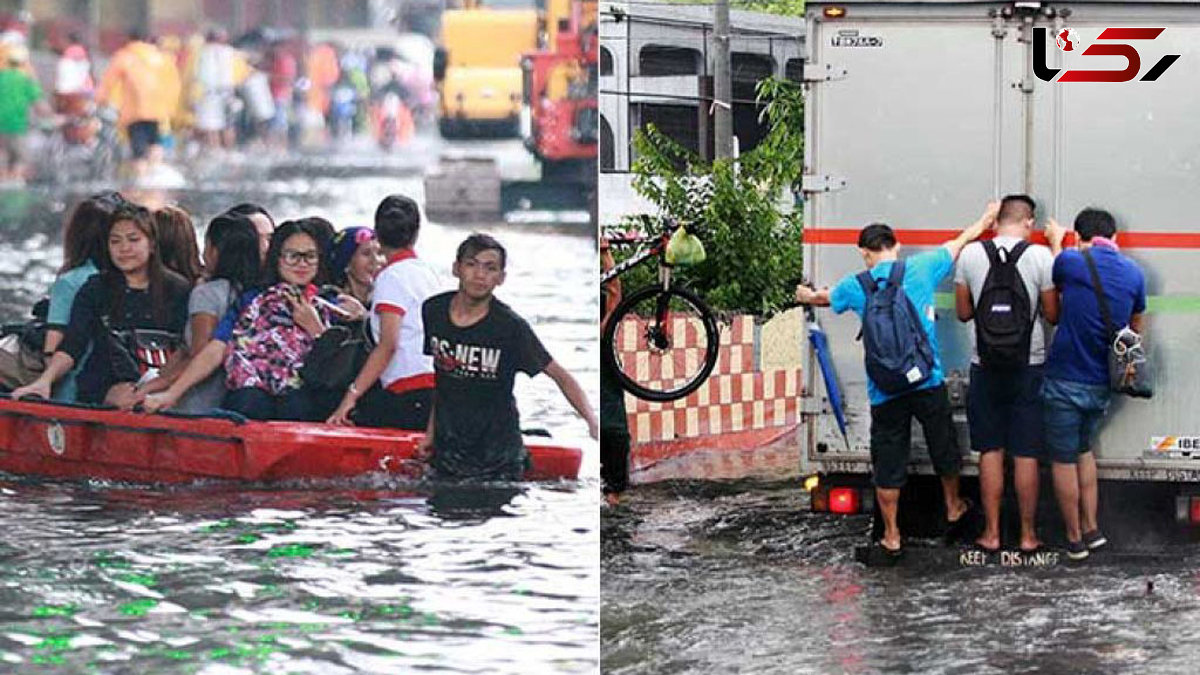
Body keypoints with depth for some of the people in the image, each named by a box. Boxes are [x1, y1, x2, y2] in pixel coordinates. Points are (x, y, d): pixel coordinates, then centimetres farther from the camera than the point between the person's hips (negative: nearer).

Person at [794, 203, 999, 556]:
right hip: (928, 382, 1)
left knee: (888, 462, 8)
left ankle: (891, 535, 14)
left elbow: (825, 297, 25)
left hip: (885, 392, -1)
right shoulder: (919, 268, -2)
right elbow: (959, 243, 15)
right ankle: (953, 506, 42)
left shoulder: (856, 286, 1)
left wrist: (806, 296, 49)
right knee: (943, 446, 22)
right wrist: (986, 220, 34)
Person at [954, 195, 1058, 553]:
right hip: (1029, 366, -1)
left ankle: (991, 533, 12)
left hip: (985, 367, 1)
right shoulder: (1041, 257, -9)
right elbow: (1053, 315, -4)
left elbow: (963, 312, 5)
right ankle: (1028, 534, 12)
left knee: (990, 450, 9)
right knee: (1026, 454, 6)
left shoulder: (970, 255, -3)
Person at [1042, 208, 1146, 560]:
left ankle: (1075, 539, 15)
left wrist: (1055, 242, 28)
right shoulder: (1134, 273, 0)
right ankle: (1091, 528, 24)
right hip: (1103, 383, 5)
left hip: (1066, 380, -5)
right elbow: (1137, 328, 15)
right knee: (1083, 450, 25)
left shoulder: (1070, 263, -12)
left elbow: (1055, 289, 12)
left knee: (1064, 460, 8)